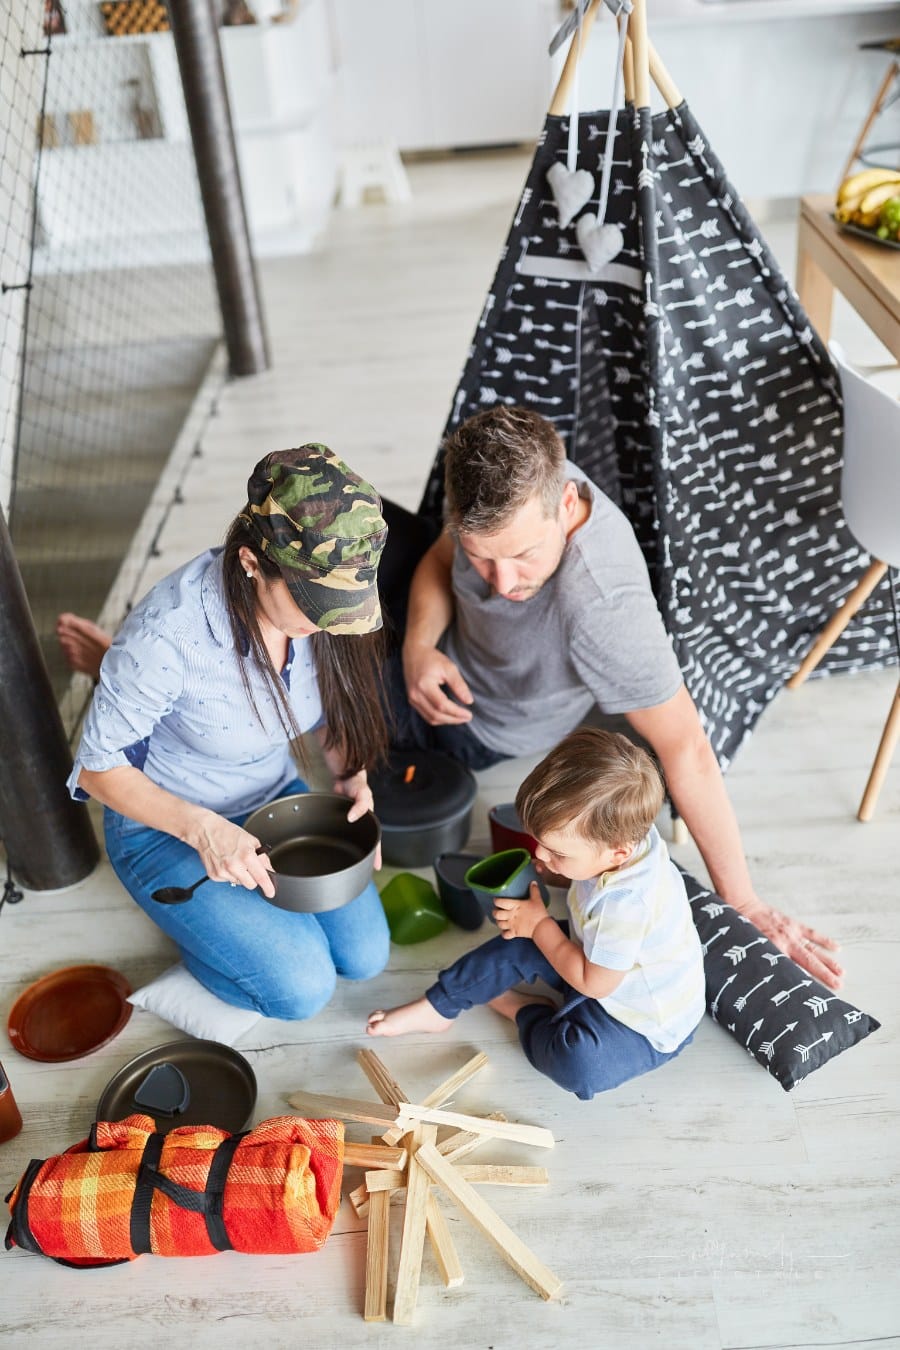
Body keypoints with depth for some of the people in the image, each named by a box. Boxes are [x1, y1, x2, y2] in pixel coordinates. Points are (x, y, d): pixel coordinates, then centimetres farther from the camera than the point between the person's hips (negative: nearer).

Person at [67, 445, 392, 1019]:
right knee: (303, 987, -14)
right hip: (167, 824, -5)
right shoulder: (166, 637, -36)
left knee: (366, 956, -1)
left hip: (276, 795, 5)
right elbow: (99, 767, -20)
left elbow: (334, 700, 3)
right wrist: (203, 829, -33)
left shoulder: (317, 596, -19)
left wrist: (351, 775, -15)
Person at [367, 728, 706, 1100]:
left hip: (647, 1021, -8)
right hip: (602, 959, 8)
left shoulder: (626, 905, -42)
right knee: (515, 945, 3)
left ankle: (524, 1011, 0)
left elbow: (593, 983, -24)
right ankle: (437, 1007, 17)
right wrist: (550, 869, -11)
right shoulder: (623, 833, -19)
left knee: (577, 1063, -31)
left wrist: (539, 924, -17)